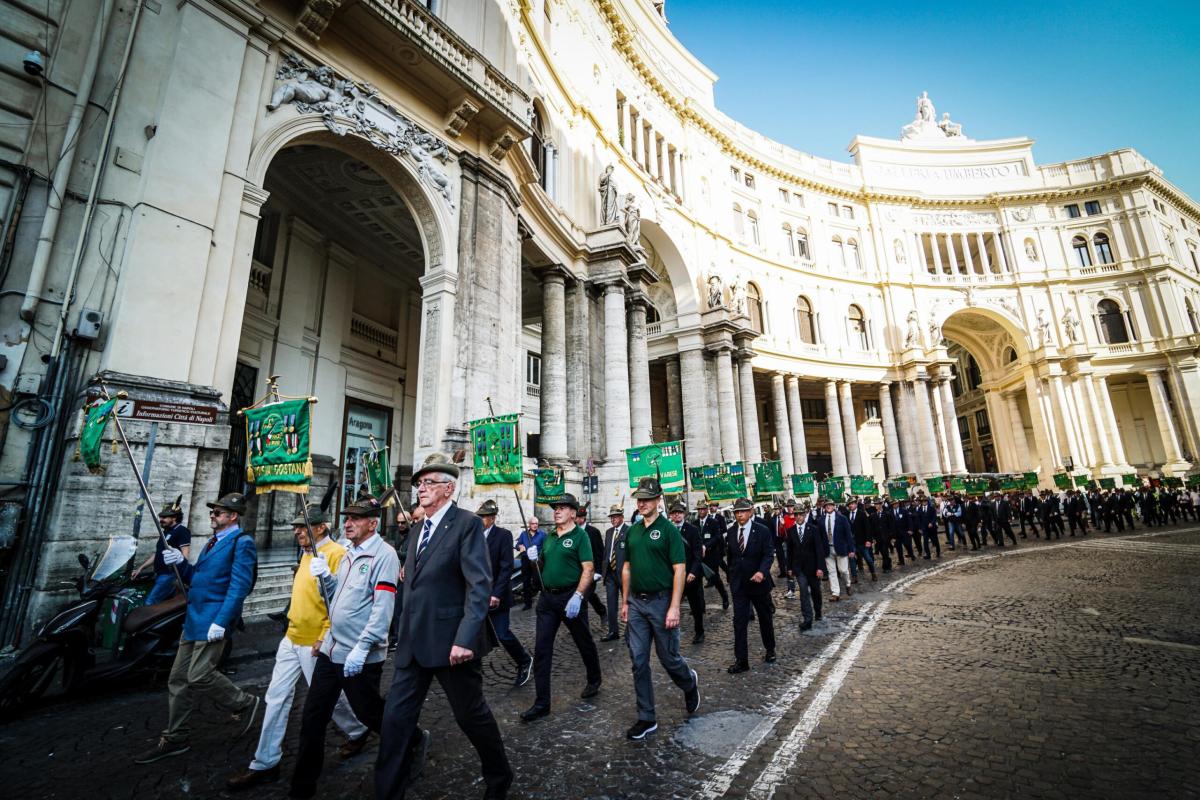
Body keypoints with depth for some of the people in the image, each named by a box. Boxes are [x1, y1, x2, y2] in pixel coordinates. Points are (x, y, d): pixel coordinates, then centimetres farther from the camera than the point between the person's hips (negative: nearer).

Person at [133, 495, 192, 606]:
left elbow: (185, 556, -18)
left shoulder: (182, 531, -11)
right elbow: (157, 554, 27)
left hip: (169, 575, -9)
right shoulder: (165, 532, 19)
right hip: (160, 574, 9)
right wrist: (140, 568, 21)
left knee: (149, 603, -14)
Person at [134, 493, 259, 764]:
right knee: (178, 679, 13)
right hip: (193, 619, 9)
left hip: (214, 620, -9)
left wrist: (221, 622, -23)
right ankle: (174, 739, 26)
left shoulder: (242, 542, -13)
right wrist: (181, 563, 1)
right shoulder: (214, 541, 17)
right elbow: (196, 578, 19)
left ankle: (246, 703, 12)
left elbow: (239, 586, -19)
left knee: (199, 676, -10)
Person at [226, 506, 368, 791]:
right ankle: (265, 764, 24)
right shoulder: (307, 553, 9)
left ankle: (358, 732, 33)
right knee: (276, 698, 10)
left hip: (315, 644, -8)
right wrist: (293, 626, 19)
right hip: (291, 639, 8)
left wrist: (324, 638, -23)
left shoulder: (336, 554, -21)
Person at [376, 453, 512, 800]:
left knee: (471, 714, 11)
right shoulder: (420, 529, 12)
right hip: (413, 642, 7)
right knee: (396, 718, 8)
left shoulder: (467, 524, -13)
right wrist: (406, 636, 17)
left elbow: (480, 585, -20)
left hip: (451, 642, -6)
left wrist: (465, 639, -27)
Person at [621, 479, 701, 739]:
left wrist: (674, 607, -18)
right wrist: (625, 602, 11)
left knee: (669, 657, 8)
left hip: (661, 601, -5)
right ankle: (647, 719, 22)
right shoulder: (632, 531, 7)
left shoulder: (668, 529, -10)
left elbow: (679, 570, -13)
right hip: (636, 603, 5)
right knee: (638, 661, 7)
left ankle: (690, 683, 41)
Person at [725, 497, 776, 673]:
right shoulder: (731, 531, -1)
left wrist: (762, 572, -32)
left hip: (758, 581, -2)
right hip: (738, 584, 2)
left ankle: (770, 650, 40)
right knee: (739, 621, -1)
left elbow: (768, 554, -16)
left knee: (765, 618, 17)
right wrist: (731, 576, 9)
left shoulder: (762, 531, -12)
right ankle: (741, 660, 7)